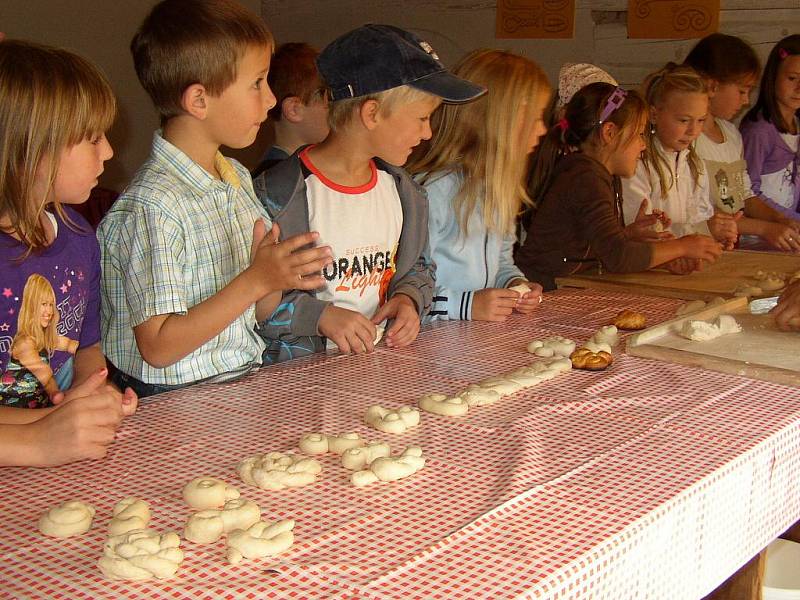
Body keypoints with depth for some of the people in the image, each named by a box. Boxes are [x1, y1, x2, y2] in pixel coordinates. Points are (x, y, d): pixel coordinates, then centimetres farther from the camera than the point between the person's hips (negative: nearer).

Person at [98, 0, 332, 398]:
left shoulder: (238, 178, 9)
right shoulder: (153, 207, -18)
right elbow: (157, 347, -18)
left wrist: (279, 278, -8)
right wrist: (256, 280, -21)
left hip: (245, 381, 7)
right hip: (176, 405, -7)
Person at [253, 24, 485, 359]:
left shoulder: (402, 191, 10)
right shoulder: (277, 194, -13)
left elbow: (418, 267, 24)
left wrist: (408, 298, 3)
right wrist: (318, 314, -20)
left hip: (384, 363, 5)